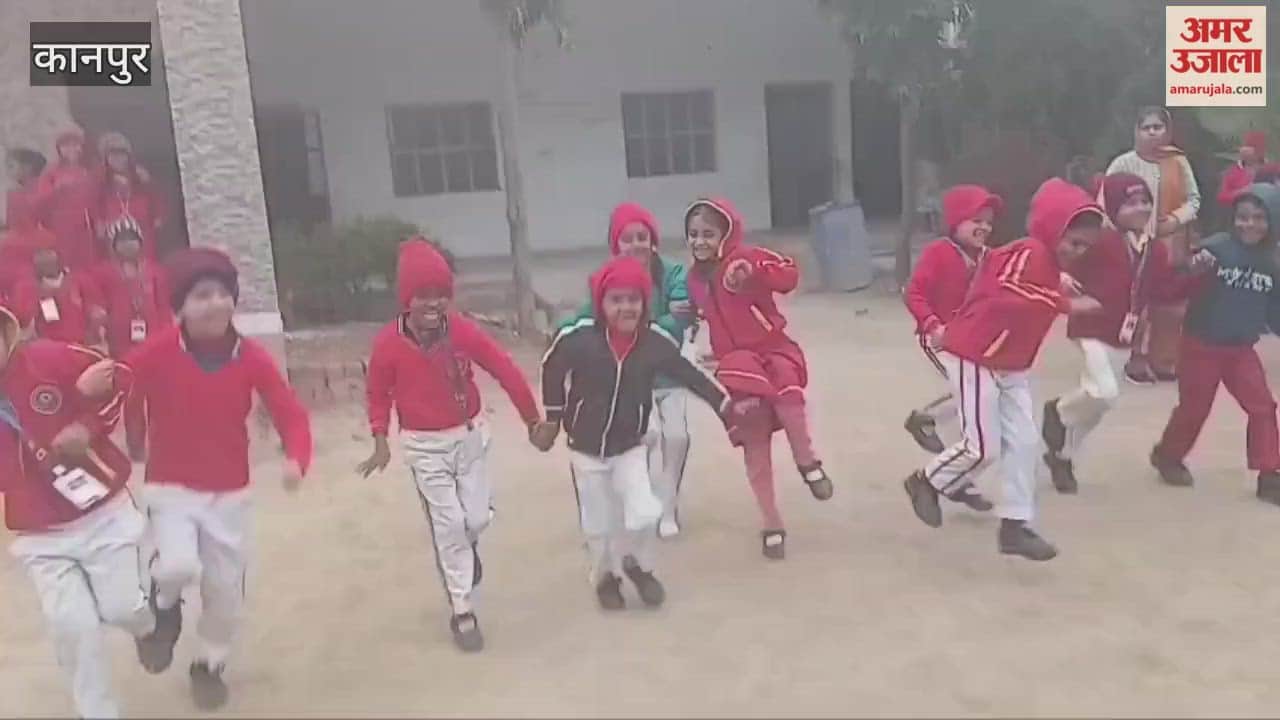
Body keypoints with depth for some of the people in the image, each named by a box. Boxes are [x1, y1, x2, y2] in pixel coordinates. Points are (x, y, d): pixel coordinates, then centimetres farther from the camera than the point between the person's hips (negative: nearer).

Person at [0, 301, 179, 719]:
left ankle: (150, 627, 38)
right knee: (72, 626, -4)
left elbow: (120, 380, 0)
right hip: (40, 535, 2)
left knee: (121, 609, 0)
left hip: (103, 511, -1)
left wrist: (90, 425, -12)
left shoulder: (50, 359, -14)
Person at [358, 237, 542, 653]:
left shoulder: (462, 330, -16)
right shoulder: (388, 343, -17)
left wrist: (532, 418, -4)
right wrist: (381, 443, -6)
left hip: (471, 436, 2)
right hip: (424, 446, -1)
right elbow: (379, 394, -1)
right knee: (448, 526, -1)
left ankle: (464, 550, 43)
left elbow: (505, 370, -8)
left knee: (478, 517, 4)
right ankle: (462, 613, 13)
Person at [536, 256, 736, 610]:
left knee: (644, 516, -12)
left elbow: (690, 375, -4)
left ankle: (639, 566, 21)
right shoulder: (578, 338, -22)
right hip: (586, 448, -1)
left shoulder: (656, 342, -15)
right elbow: (552, 369, -4)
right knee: (598, 526, 10)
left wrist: (725, 404, -8)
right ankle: (607, 577, 40)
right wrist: (553, 417, 5)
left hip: (630, 446, 1)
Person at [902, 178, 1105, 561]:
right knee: (984, 448, -5)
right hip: (974, 358, -10)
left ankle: (1015, 526, 13)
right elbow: (1006, 294, -39)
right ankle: (926, 482, 20)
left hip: (1011, 366, 10)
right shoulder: (1028, 253, -20)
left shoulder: (1052, 265, 11)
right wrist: (1066, 304, -37)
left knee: (1024, 442, 5)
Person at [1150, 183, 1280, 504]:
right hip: (1202, 344, -5)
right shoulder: (1216, 246, -17)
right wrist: (1194, 269, -42)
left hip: (1241, 349, 5)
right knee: (1193, 408, 7)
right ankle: (1167, 455, 31)